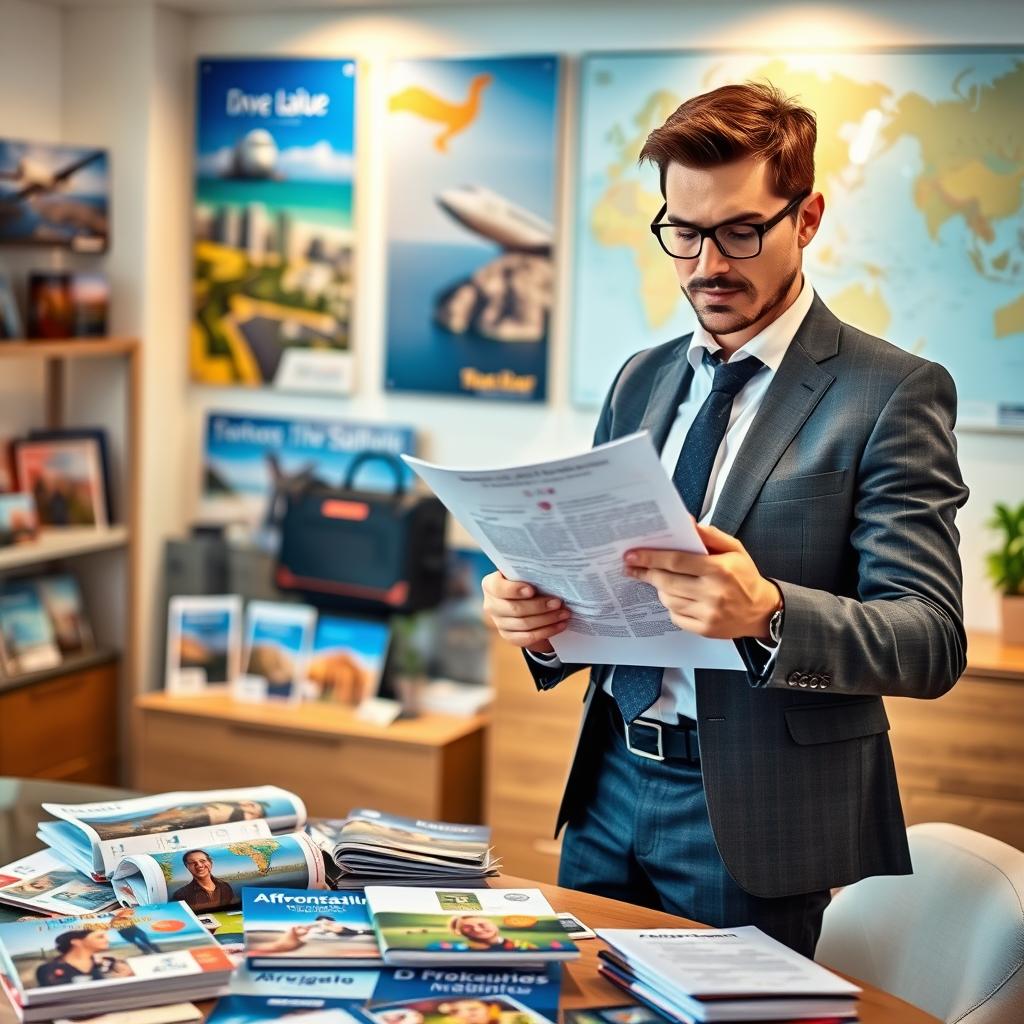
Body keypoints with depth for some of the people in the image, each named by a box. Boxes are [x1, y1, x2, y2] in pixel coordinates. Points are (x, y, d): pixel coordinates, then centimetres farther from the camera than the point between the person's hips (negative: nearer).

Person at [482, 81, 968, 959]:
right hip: (610, 787, 6)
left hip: (752, 813, -5)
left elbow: (933, 638, -16)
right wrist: (540, 613, -8)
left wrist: (768, 614, -33)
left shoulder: (893, 393, -9)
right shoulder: (641, 381, 10)